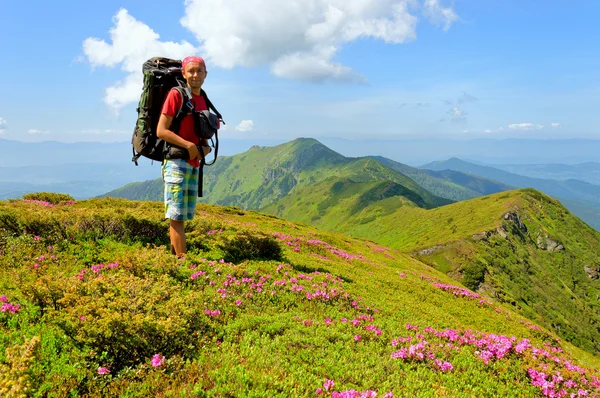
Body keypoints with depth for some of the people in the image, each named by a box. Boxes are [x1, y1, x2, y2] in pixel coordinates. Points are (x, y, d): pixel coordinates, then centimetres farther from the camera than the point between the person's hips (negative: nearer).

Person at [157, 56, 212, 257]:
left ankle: (173, 255, 20)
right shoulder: (176, 94, -5)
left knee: (181, 216, 11)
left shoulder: (203, 100, 16)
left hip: (194, 165, 8)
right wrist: (188, 145, -18)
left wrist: (205, 147, 3)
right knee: (177, 216, -7)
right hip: (177, 162, -7)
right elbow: (161, 131, -11)